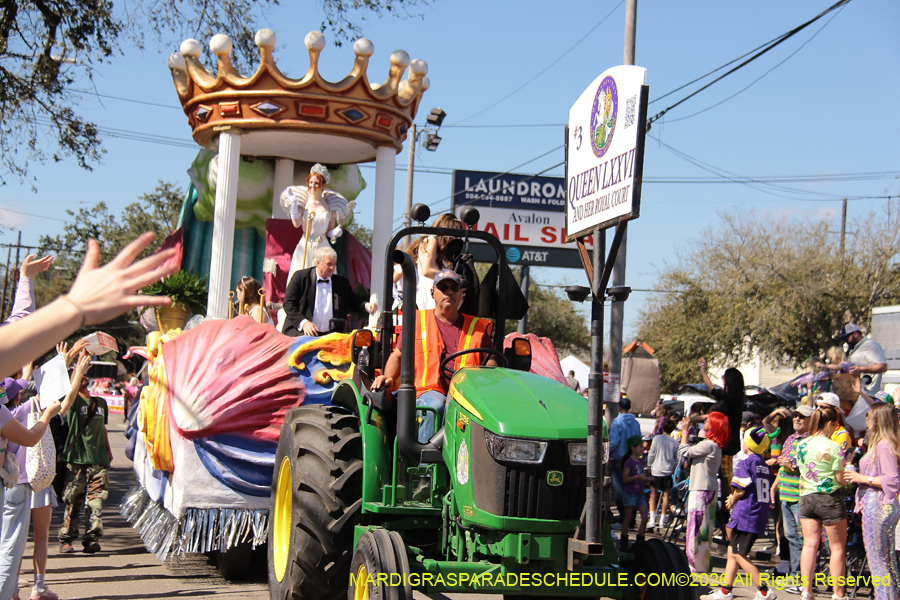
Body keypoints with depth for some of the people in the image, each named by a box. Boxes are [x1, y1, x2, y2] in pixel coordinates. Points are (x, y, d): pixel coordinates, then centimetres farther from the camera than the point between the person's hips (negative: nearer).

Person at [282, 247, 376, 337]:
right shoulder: (300, 277, 5)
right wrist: (303, 322, -13)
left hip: (330, 335, 3)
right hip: (301, 332, -3)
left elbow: (354, 303, 20)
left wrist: (367, 306, -5)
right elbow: (288, 303, 1)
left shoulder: (342, 282, 16)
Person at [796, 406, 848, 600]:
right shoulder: (833, 447, -13)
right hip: (829, 498, -5)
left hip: (806, 496, 5)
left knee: (810, 544, 6)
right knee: (837, 547, 5)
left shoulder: (801, 445, 4)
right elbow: (840, 479, -9)